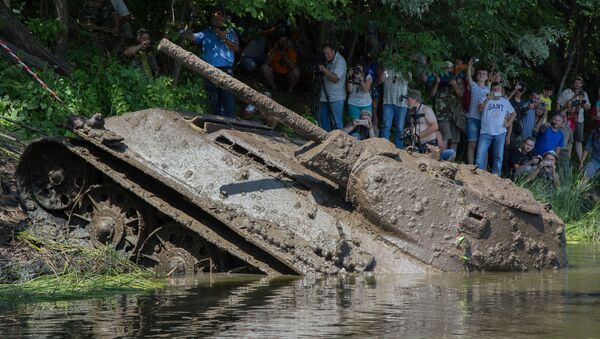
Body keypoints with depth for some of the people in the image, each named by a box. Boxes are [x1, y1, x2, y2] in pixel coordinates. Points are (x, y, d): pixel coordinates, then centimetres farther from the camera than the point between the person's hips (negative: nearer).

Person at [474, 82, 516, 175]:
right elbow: (480, 108, -15)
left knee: (498, 156, 5)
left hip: (500, 133, 2)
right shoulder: (486, 99, 4)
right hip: (486, 132, -2)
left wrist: (508, 123, 6)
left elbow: (513, 113, 20)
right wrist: (488, 99, -28)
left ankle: (496, 175, 12)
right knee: (480, 154, -9)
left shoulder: (505, 101, 11)